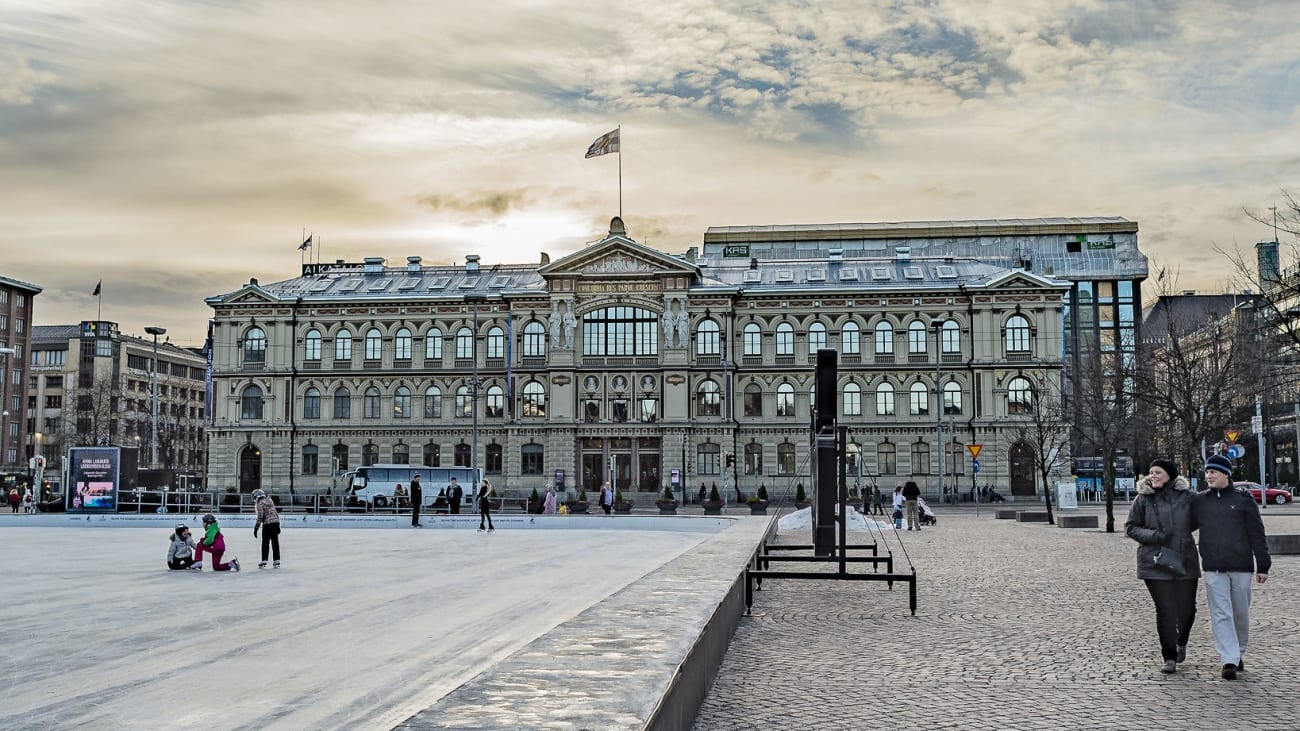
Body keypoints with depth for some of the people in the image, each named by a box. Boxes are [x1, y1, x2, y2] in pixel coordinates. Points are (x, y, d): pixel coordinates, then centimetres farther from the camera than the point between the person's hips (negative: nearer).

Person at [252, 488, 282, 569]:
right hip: (276, 523, 6)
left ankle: (264, 561, 2)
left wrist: (256, 528, -10)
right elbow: (276, 513, 18)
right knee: (275, 543, 8)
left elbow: (260, 517, -13)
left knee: (265, 543, 2)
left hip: (267, 524, -6)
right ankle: (277, 562, 9)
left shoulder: (260, 503, -6)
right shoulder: (269, 500, 16)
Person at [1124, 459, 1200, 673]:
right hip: (1155, 563, -1)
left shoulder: (1186, 495, 1)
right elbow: (1130, 527, 4)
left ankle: (1181, 643, 37)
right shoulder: (1143, 498, 1)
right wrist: (1153, 535, -12)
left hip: (1185, 561, 1)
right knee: (1165, 611, -2)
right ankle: (1169, 657, 9)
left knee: (1187, 609, 7)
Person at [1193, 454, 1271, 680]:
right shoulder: (1199, 501, 6)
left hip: (1241, 566, -1)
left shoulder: (1243, 499, -1)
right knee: (1220, 614, -5)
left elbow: (1257, 535, 0)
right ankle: (1229, 660, -6)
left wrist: (1263, 566, -2)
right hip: (1213, 569, 1)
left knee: (1241, 614, 11)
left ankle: (1239, 654, 29)